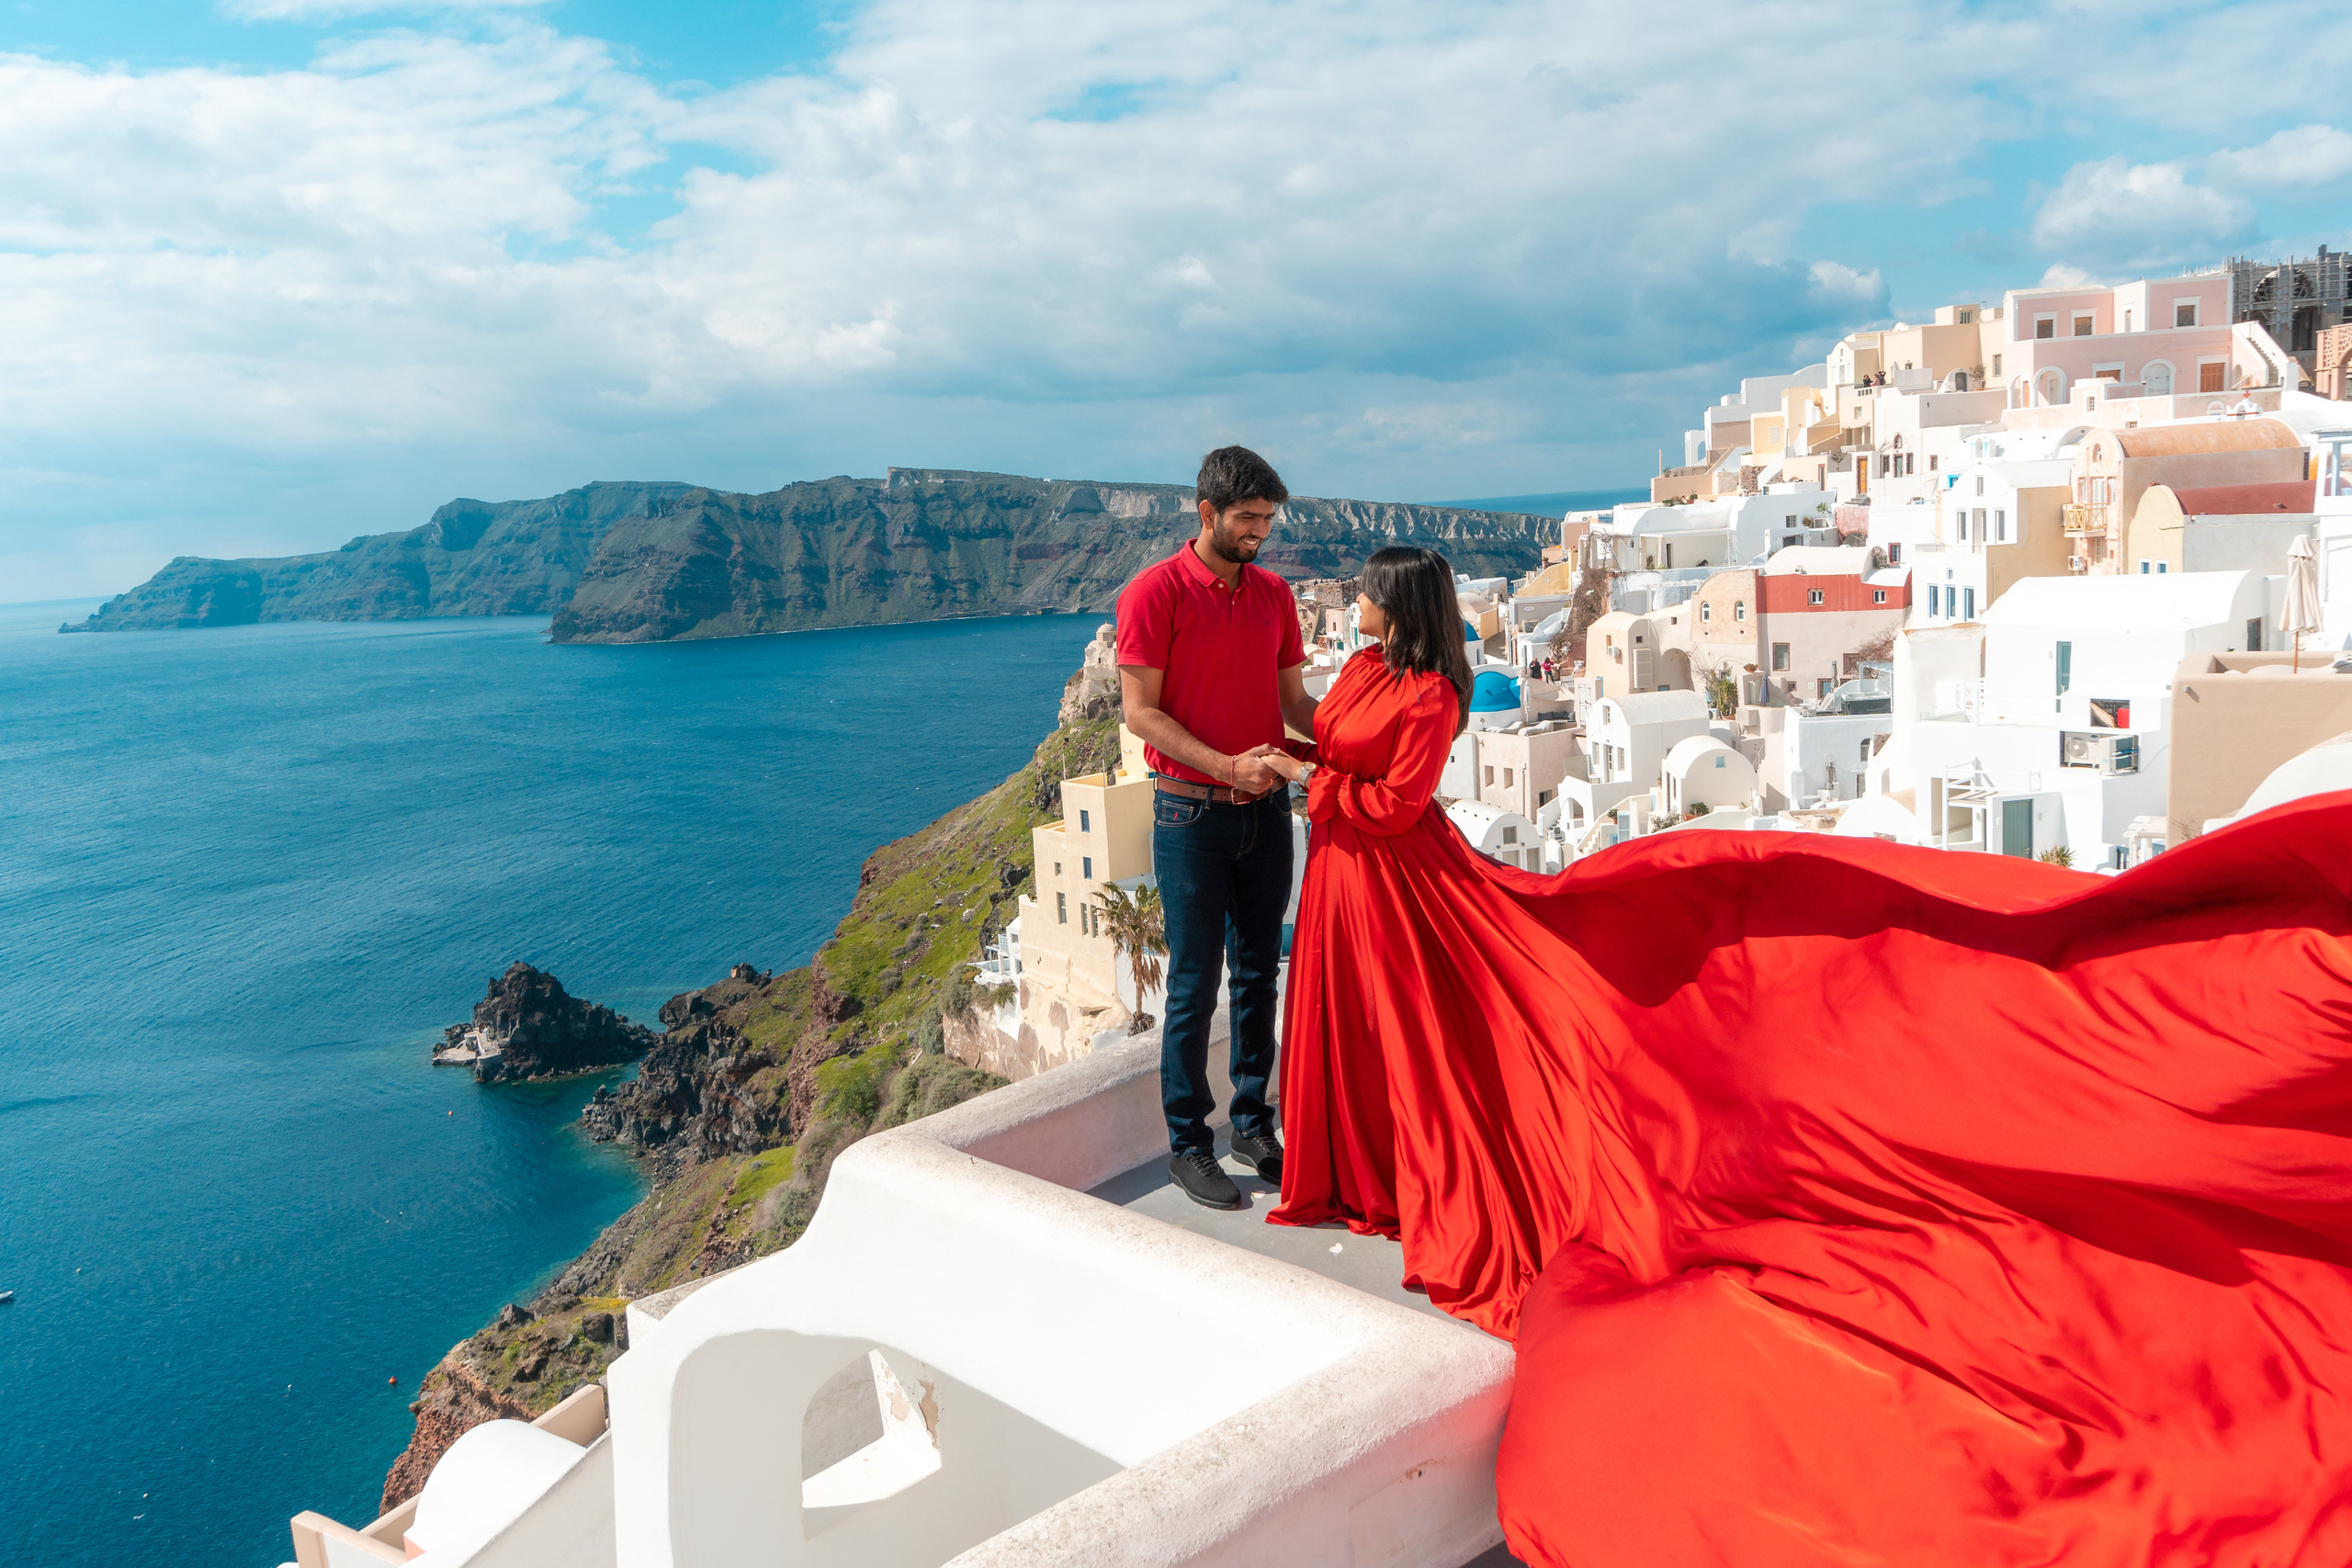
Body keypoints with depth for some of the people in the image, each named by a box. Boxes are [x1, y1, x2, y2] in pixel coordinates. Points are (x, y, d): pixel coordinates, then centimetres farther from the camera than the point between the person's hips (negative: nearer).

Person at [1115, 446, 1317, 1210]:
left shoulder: (1274, 593, 9)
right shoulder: (1155, 592, -8)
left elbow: (1293, 698, 12)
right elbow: (1141, 710, -12)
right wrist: (1225, 766, -21)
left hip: (1266, 807, 5)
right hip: (1192, 812, -5)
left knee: (1258, 973, 12)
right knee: (1194, 984, 1)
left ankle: (1253, 1123, 26)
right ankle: (1188, 1144, 13)